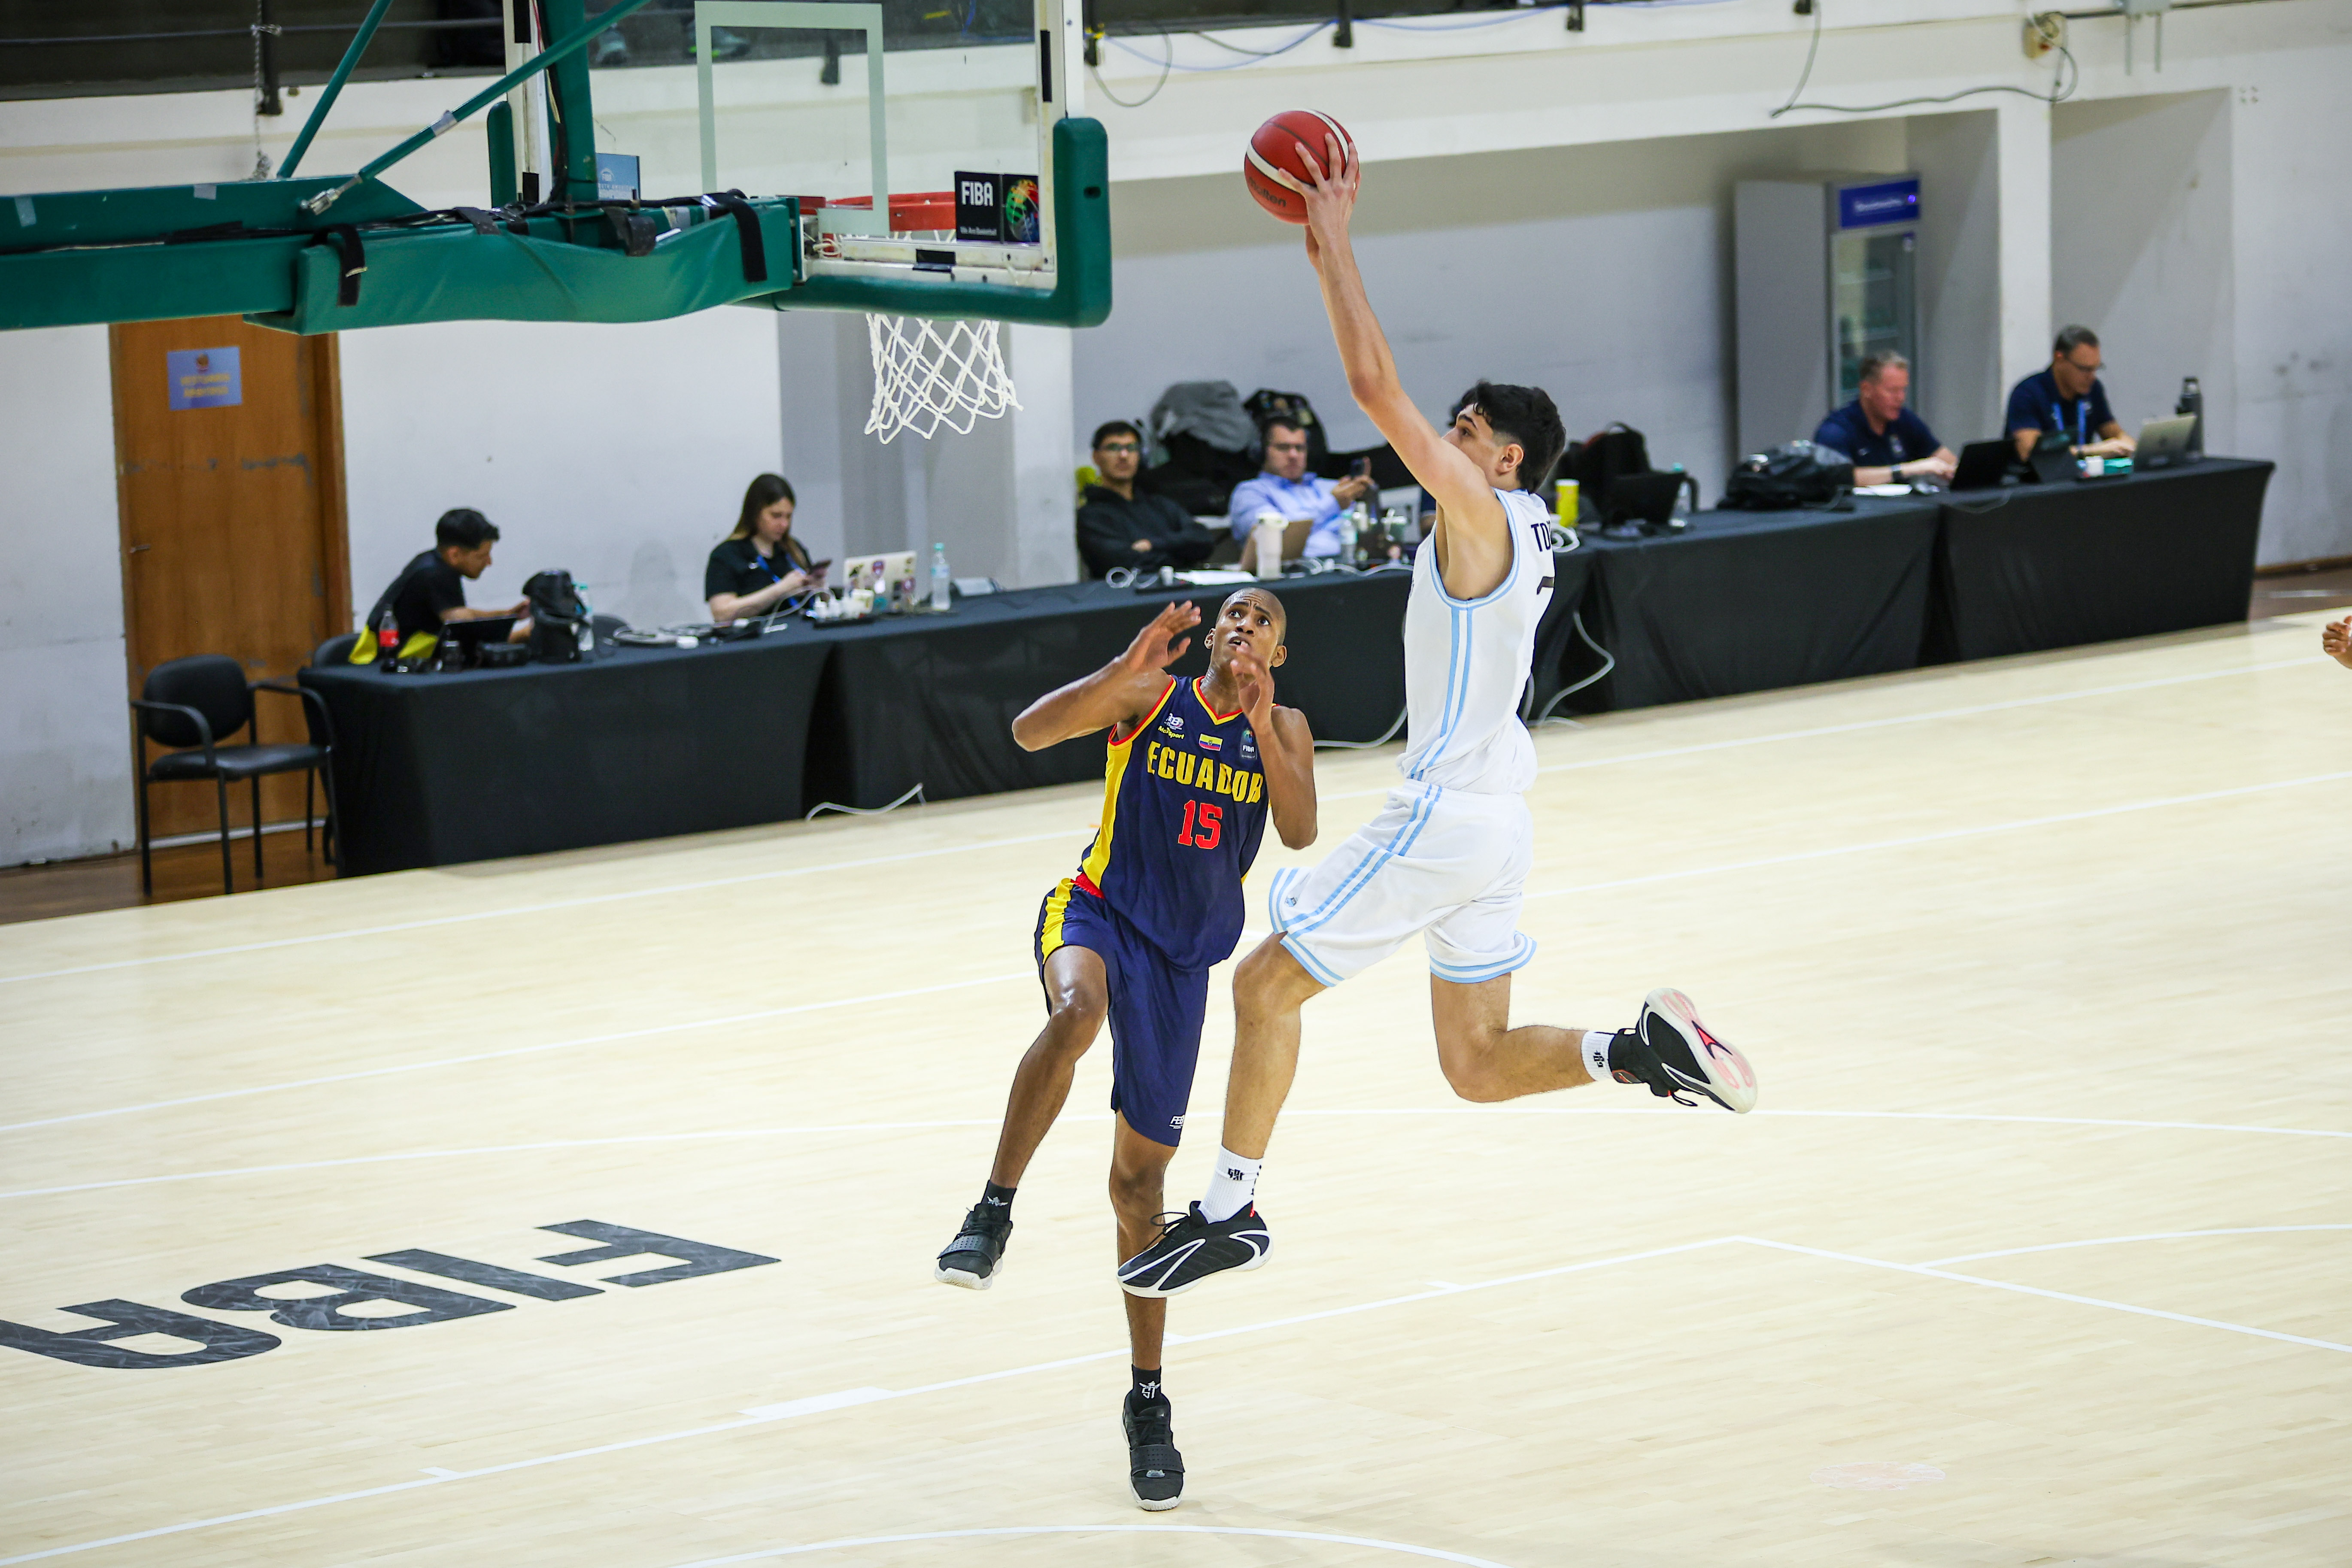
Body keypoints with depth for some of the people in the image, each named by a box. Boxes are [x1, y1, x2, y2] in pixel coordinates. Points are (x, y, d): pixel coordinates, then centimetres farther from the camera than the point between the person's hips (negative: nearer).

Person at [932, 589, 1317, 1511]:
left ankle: (1148, 1403, 17)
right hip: (1098, 910, -3)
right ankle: (993, 1217, -38)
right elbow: (1032, 732, -17)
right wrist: (1124, 672, -29)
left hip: (1183, 958, 3)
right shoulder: (1149, 698, -3)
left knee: (1139, 1178, 6)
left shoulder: (1284, 732, 5)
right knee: (1076, 1009, -41)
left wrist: (1262, 729, -23)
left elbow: (1300, 835, -12)